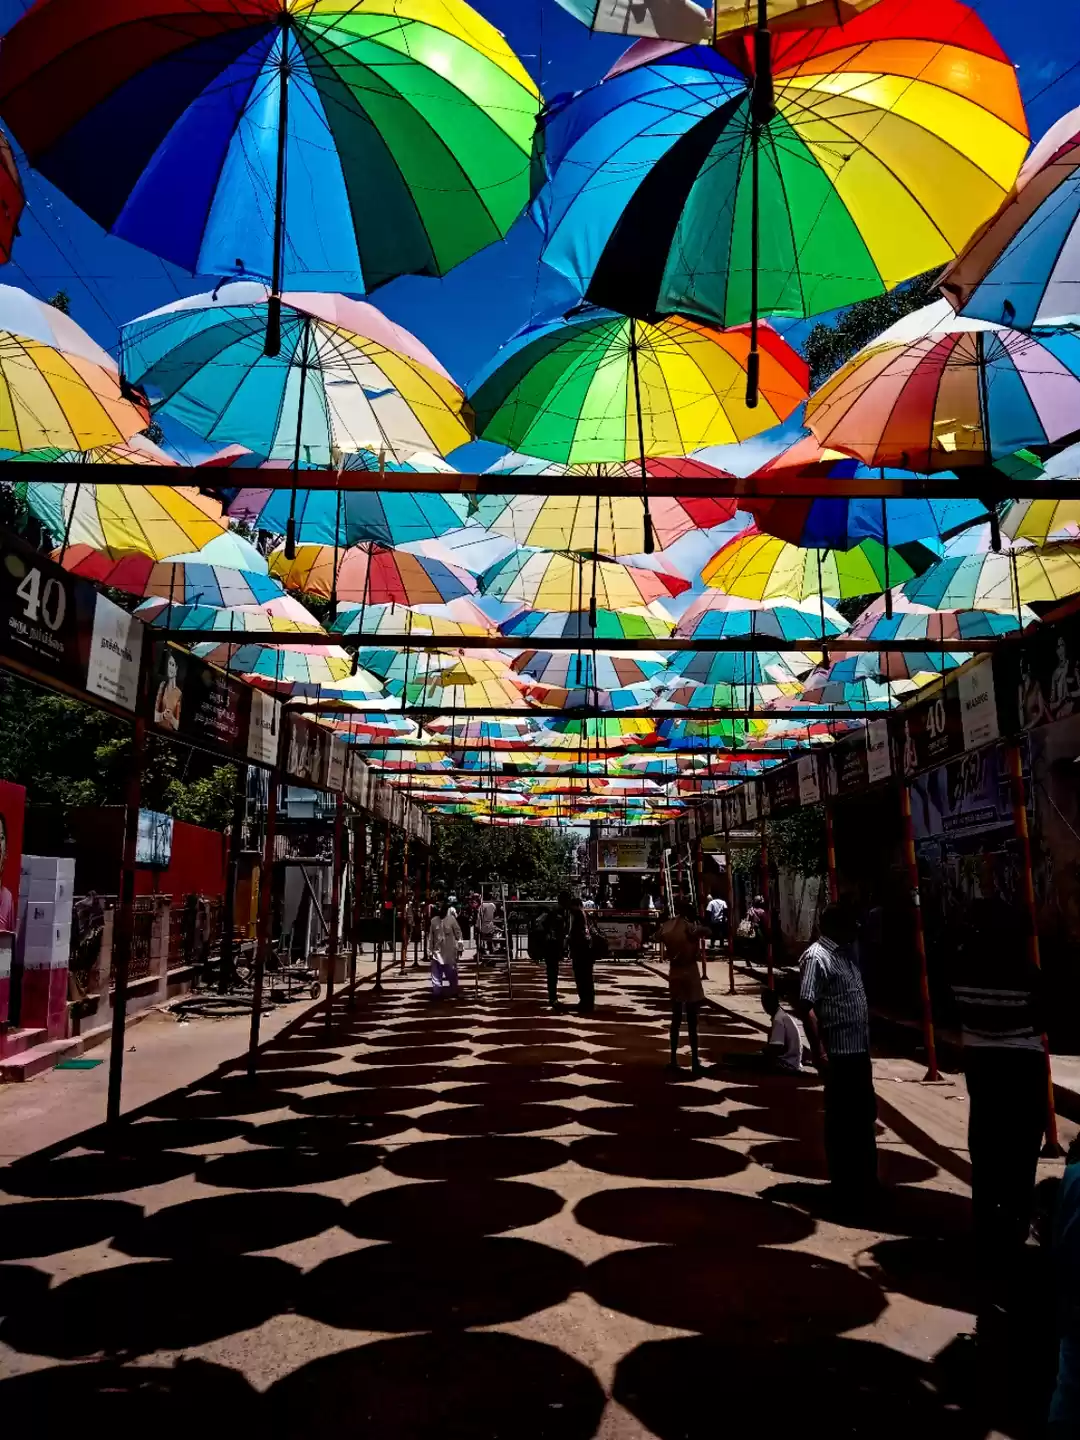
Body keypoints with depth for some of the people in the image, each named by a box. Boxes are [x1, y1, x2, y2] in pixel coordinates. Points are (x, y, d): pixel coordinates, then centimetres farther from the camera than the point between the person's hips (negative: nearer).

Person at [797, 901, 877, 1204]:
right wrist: (819, 1052, -23)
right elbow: (806, 1007, -21)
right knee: (842, 1119, 4)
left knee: (865, 1115, 18)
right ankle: (845, 1184, 17)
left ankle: (866, 1179, 33)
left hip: (859, 1048, 9)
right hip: (839, 1052, -9)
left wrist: (867, 1042, 18)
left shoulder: (845, 953, 12)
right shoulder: (816, 957, -16)